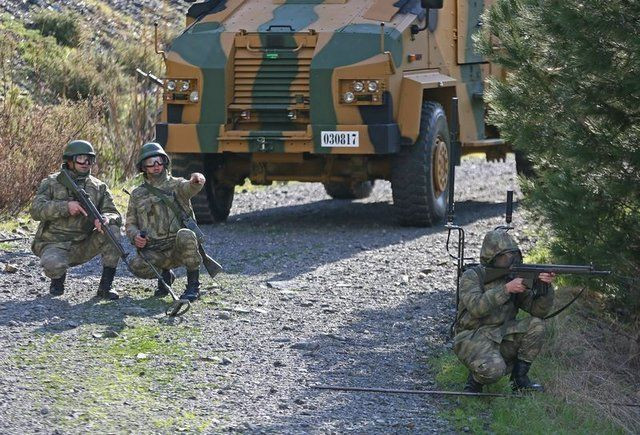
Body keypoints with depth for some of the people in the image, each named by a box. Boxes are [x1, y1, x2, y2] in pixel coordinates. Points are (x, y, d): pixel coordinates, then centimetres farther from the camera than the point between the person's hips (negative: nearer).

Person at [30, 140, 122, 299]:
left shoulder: (99, 187, 6)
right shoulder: (51, 183, -1)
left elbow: (114, 214, -2)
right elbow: (36, 210, -12)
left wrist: (105, 219, -27)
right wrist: (66, 207, -25)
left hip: (83, 247, 3)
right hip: (54, 245, -3)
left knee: (112, 230, -21)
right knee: (54, 264, -37)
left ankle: (105, 286, -14)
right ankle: (58, 278, 4)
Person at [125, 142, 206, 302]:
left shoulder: (176, 185, 4)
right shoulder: (137, 194, 13)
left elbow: (189, 187, -20)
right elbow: (130, 224, 17)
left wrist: (196, 180, -46)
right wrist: (135, 236, -8)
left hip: (179, 247, -2)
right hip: (154, 251, 2)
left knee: (185, 235, -37)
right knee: (137, 266, -29)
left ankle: (193, 286, -19)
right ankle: (165, 274, 8)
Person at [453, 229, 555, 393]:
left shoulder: (515, 277, 5)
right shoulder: (472, 276, -8)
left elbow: (539, 310, -3)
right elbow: (476, 307, -27)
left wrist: (545, 286, -21)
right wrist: (506, 289, -32)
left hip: (502, 336, 6)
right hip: (471, 338, -6)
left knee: (536, 325, -15)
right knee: (493, 368, -35)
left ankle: (519, 378, -2)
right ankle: (475, 379, 1)